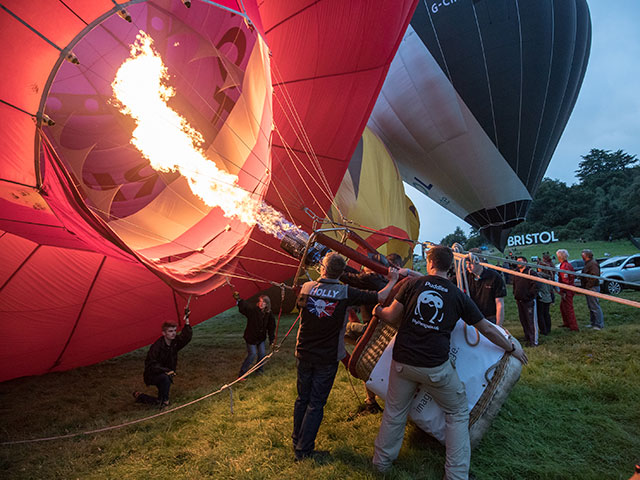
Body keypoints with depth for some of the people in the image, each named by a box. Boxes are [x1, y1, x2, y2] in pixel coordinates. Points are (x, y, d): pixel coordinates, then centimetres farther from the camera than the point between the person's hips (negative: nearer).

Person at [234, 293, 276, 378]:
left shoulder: (269, 314, -5)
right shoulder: (252, 309, -19)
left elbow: (271, 328, 2)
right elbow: (244, 306, -37)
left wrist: (271, 339, 2)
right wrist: (238, 299, -55)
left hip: (261, 338, 5)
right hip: (251, 337, -5)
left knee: (262, 354, 8)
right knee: (252, 354, -7)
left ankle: (259, 369, 35)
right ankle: (241, 373, 8)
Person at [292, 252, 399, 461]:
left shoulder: (306, 287, -7)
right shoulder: (346, 292, -15)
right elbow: (380, 297, -13)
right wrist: (393, 280, 5)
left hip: (304, 354, 3)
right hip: (327, 358, -3)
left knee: (302, 398, 19)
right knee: (316, 403, 8)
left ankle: (297, 441, 35)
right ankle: (304, 450, 16)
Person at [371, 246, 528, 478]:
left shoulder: (412, 284, -2)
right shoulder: (458, 296, 1)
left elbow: (391, 317, -1)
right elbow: (487, 329, 9)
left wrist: (378, 311, 21)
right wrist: (512, 348, 25)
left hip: (402, 361, 2)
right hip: (435, 367, -1)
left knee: (394, 412, 19)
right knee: (458, 414, 20)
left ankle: (382, 461, 35)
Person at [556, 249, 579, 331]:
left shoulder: (564, 266, -19)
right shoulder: (568, 264, 13)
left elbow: (565, 280, -23)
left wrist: (563, 292, -21)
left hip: (567, 291, -10)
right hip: (569, 290, 10)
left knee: (568, 309, -3)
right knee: (563, 307, 21)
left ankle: (574, 327, 2)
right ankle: (566, 323, 33)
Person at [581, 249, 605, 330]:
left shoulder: (593, 264, -16)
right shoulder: (588, 263, 17)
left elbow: (594, 276, -22)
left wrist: (588, 286, -20)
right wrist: (584, 286, 16)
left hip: (593, 288, -11)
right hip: (588, 288, 11)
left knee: (595, 307, -6)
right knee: (590, 307, 15)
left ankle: (599, 324, 0)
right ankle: (592, 323, 23)